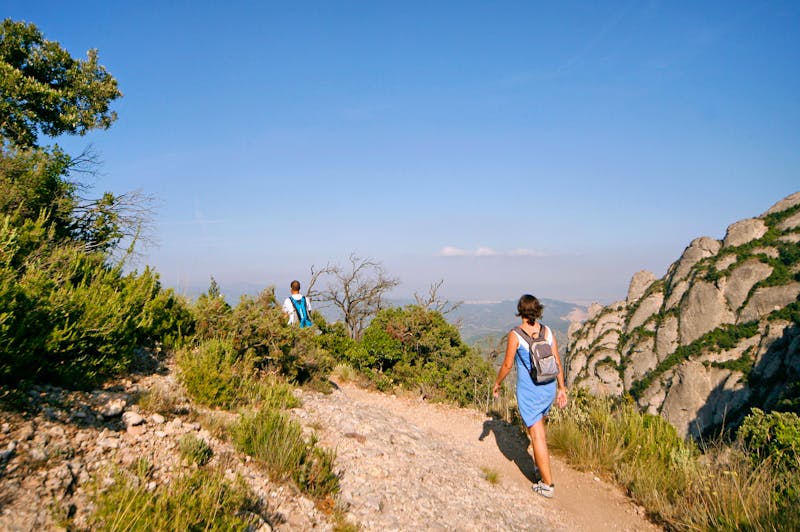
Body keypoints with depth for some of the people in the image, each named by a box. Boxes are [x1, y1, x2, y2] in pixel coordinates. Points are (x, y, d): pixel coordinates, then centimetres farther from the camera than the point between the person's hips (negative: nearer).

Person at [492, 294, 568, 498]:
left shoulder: (515, 334, -15)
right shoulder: (548, 331, -1)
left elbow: (507, 365, -9)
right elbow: (558, 362, 3)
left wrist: (497, 383, 7)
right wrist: (561, 388, 12)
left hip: (528, 390, -5)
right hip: (548, 387, 6)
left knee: (537, 435, 2)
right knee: (540, 424, 28)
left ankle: (548, 484, 8)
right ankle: (540, 465, 43)